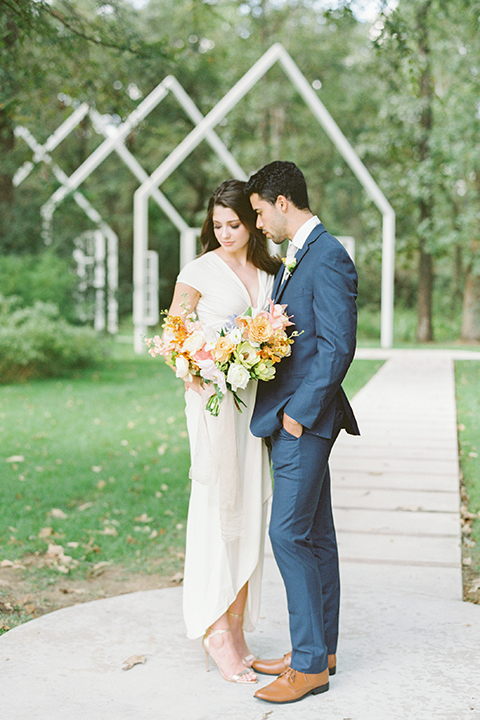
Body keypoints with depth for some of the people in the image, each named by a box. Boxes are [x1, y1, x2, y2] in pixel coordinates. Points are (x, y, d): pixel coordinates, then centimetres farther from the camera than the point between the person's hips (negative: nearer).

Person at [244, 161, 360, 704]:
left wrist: (300, 411, -17)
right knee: (314, 535, 13)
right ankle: (320, 649, 23)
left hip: (305, 418, -10)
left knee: (289, 534, -8)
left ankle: (309, 665, 2)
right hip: (290, 416, 10)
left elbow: (338, 346, -19)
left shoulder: (327, 257, -14)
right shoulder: (294, 258, 17)